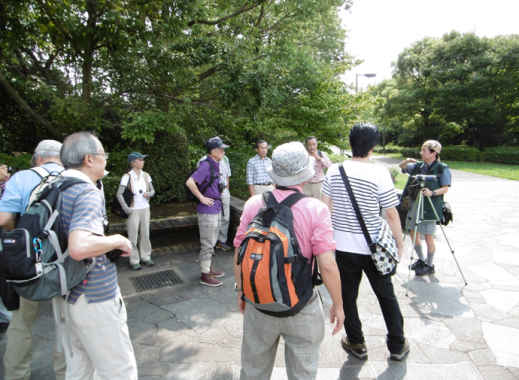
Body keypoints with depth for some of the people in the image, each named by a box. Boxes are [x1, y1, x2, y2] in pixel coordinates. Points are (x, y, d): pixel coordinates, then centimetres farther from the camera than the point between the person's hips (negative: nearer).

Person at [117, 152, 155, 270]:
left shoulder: (146, 175, 4)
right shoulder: (127, 176, -10)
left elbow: (152, 190, 11)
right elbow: (119, 194, -10)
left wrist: (149, 194, -11)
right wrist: (126, 208, -16)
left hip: (145, 209, 5)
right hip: (133, 210, -4)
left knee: (145, 234, 10)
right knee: (133, 236, 2)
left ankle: (145, 257, 24)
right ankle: (134, 261, 13)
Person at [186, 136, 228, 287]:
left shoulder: (215, 165, 10)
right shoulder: (206, 166, -19)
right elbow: (190, 182, -30)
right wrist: (202, 198, -22)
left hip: (216, 209, 9)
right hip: (208, 210, -9)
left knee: (212, 242, 20)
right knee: (207, 243, 0)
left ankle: (209, 268, 34)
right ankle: (205, 275, 12)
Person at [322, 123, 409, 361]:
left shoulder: (334, 171, -5)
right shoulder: (380, 173, -14)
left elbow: (325, 205, 1)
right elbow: (391, 214, -9)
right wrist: (399, 242, 4)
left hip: (344, 245, 2)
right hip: (374, 246, -1)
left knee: (348, 296, 16)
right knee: (386, 295, 17)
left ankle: (356, 344, 30)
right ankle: (397, 346, 32)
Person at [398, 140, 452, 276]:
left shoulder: (442, 169, -7)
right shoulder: (418, 166, 7)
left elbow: (445, 189, -10)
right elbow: (401, 167, 16)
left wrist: (432, 193, -28)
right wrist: (406, 161, -4)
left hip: (430, 207, -6)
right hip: (415, 204, 6)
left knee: (428, 237, -2)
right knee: (413, 233, 12)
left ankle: (429, 265, 16)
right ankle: (421, 260, 31)